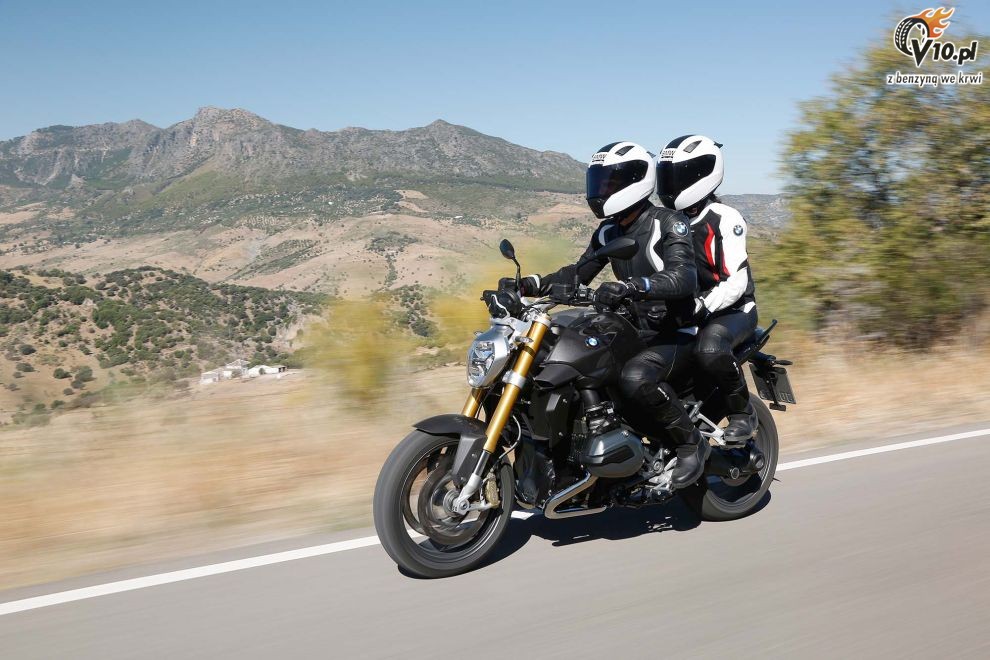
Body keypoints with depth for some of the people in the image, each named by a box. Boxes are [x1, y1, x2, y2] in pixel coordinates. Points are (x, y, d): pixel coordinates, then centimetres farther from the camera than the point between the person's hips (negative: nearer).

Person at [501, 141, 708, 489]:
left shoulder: (668, 223, -14)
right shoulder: (608, 232, 9)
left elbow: (684, 277, -30)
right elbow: (579, 273, 14)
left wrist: (630, 286, -47)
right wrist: (530, 284, -2)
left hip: (676, 334, -8)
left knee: (635, 378, -36)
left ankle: (691, 442, -12)